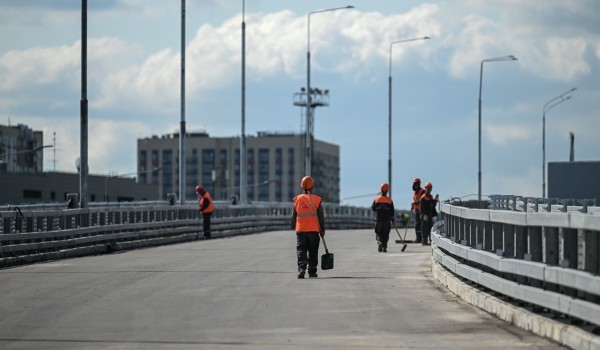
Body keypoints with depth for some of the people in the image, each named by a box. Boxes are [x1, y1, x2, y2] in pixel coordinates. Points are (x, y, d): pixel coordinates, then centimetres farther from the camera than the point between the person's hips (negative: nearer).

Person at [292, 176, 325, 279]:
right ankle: (312, 271, 11)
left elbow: (294, 216, 7)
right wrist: (322, 230, 7)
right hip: (314, 230, -1)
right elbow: (321, 217, -1)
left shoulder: (297, 199, 1)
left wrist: (294, 227, 20)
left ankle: (301, 269, -17)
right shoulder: (317, 200, -4)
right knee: (313, 252, 9)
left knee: (301, 250, 1)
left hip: (300, 230, 1)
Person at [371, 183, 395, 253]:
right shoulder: (389, 200, -5)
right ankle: (384, 247, 6)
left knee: (378, 233, 9)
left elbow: (373, 208, 3)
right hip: (387, 220, 0)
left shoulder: (376, 199, -4)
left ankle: (379, 241, -18)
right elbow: (392, 211, -2)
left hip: (378, 219, 0)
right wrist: (392, 218, 12)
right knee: (385, 234, 10)